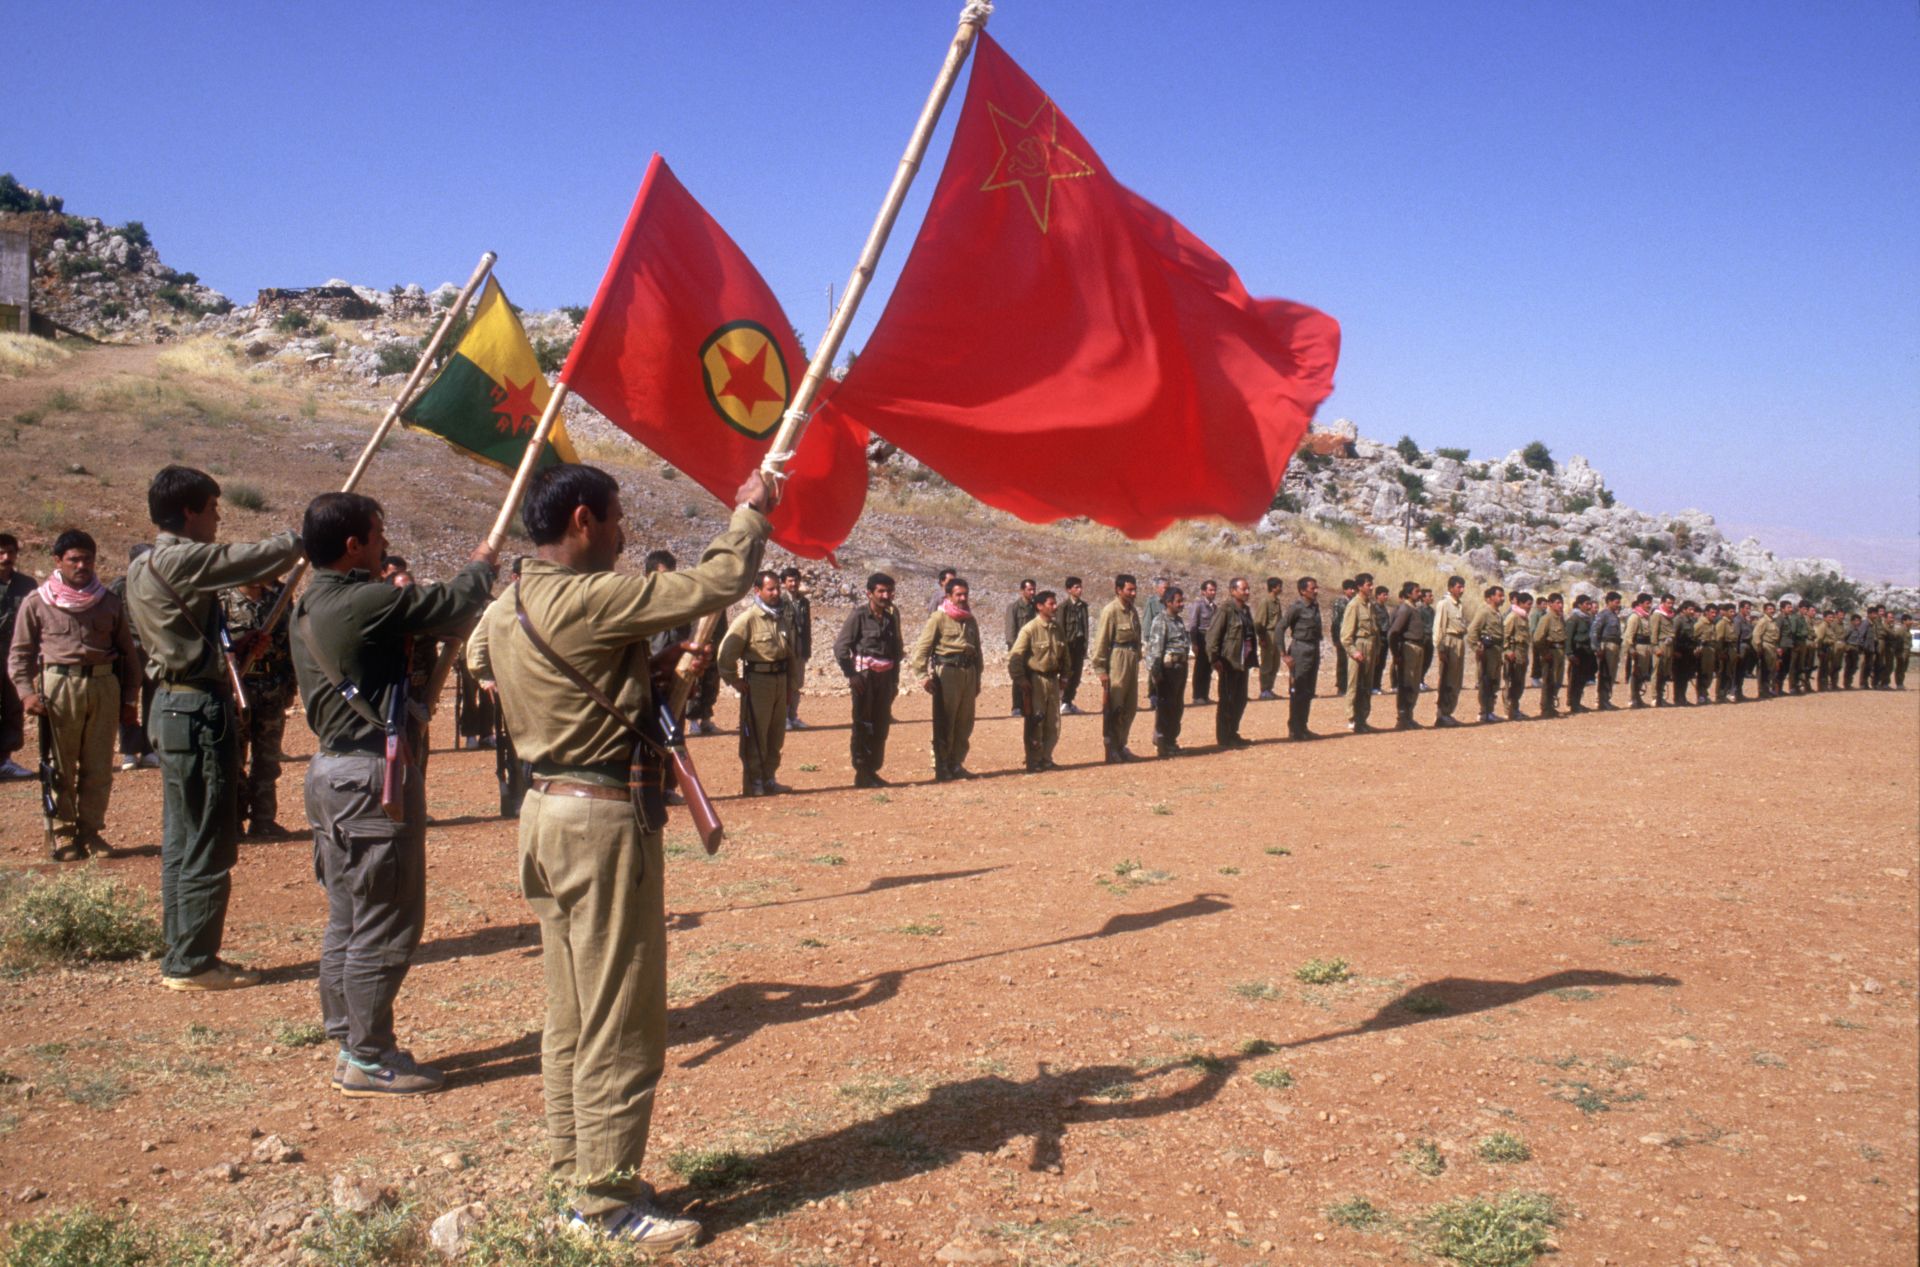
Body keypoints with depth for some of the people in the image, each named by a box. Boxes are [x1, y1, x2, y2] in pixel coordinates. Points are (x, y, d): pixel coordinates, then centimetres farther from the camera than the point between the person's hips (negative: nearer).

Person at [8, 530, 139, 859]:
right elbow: (19, 653, 7)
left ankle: (90, 829, 15)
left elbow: (127, 653, 16)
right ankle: (63, 833, 10)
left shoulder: (109, 603, 13)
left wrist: (130, 697, 10)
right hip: (59, 685, -2)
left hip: (104, 685, 2)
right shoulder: (37, 603, 6)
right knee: (61, 766, 1)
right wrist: (26, 692, -6)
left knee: (99, 767, 4)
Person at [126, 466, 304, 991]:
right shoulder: (182, 560, -17)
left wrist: (232, 650, 13)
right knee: (208, 843, -3)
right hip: (199, 709, -10)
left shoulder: (143, 568, 13)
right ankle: (193, 962, 3)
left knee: (182, 840, 14)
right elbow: (262, 559, -16)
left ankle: (180, 956, 22)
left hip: (175, 705, 10)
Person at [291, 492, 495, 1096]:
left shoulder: (309, 606, 11)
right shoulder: (368, 602, -18)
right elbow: (455, 605, -11)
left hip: (332, 769, 10)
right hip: (374, 774, -10)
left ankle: (349, 1044, 24)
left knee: (347, 920, 16)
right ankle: (369, 1059, 6)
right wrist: (481, 565, 7)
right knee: (384, 923, -1)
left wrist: (401, 598, 17)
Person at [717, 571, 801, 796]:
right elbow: (726, 652, -13)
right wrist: (735, 682, -10)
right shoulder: (748, 618, -11)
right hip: (757, 682, -7)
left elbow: (792, 653, 20)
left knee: (776, 736, 13)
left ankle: (768, 780, 23)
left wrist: (792, 682, 15)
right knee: (755, 736, -2)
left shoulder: (784, 619, 12)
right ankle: (753, 783, 4)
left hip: (780, 682, 7)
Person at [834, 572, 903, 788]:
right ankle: (861, 773, 2)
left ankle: (873, 770, 19)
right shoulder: (858, 615, -7)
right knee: (863, 725, -3)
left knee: (881, 726, 9)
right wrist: (851, 674, -17)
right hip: (864, 675, -6)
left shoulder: (892, 617, 11)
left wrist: (894, 679, 16)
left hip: (885, 675, 6)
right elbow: (840, 647, -10)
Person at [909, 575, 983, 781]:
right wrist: (923, 675, -18)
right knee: (944, 723, -5)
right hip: (947, 672, -6)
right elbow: (922, 647, -9)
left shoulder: (970, 620, 16)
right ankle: (941, 767, 1)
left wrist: (977, 678, 21)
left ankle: (956, 765, 18)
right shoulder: (939, 618, -4)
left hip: (968, 672, 6)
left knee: (965, 723, 9)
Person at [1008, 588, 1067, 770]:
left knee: (1053, 724, 9)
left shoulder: (1057, 629, 9)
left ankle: (1046, 759, 20)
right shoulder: (1030, 629, -11)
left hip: (1052, 680, 6)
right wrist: (1020, 680, -17)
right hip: (1035, 680, -6)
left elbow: (1064, 655, 20)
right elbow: (1014, 656, -14)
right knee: (1034, 723, -2)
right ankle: (1034, 762, 5)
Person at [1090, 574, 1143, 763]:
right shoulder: (1110, 611, -13)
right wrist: (1101, 670, -16)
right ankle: (1111, 750, 5)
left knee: (1130, 707, 13)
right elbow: (1101, 642, -14)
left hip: (1131, 661, 8)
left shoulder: (1132, 611, 11)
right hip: (1116, 661, -8)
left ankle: (1121, 747, 23)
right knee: (1114, 708, -2)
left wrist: (1137, 660, 14)